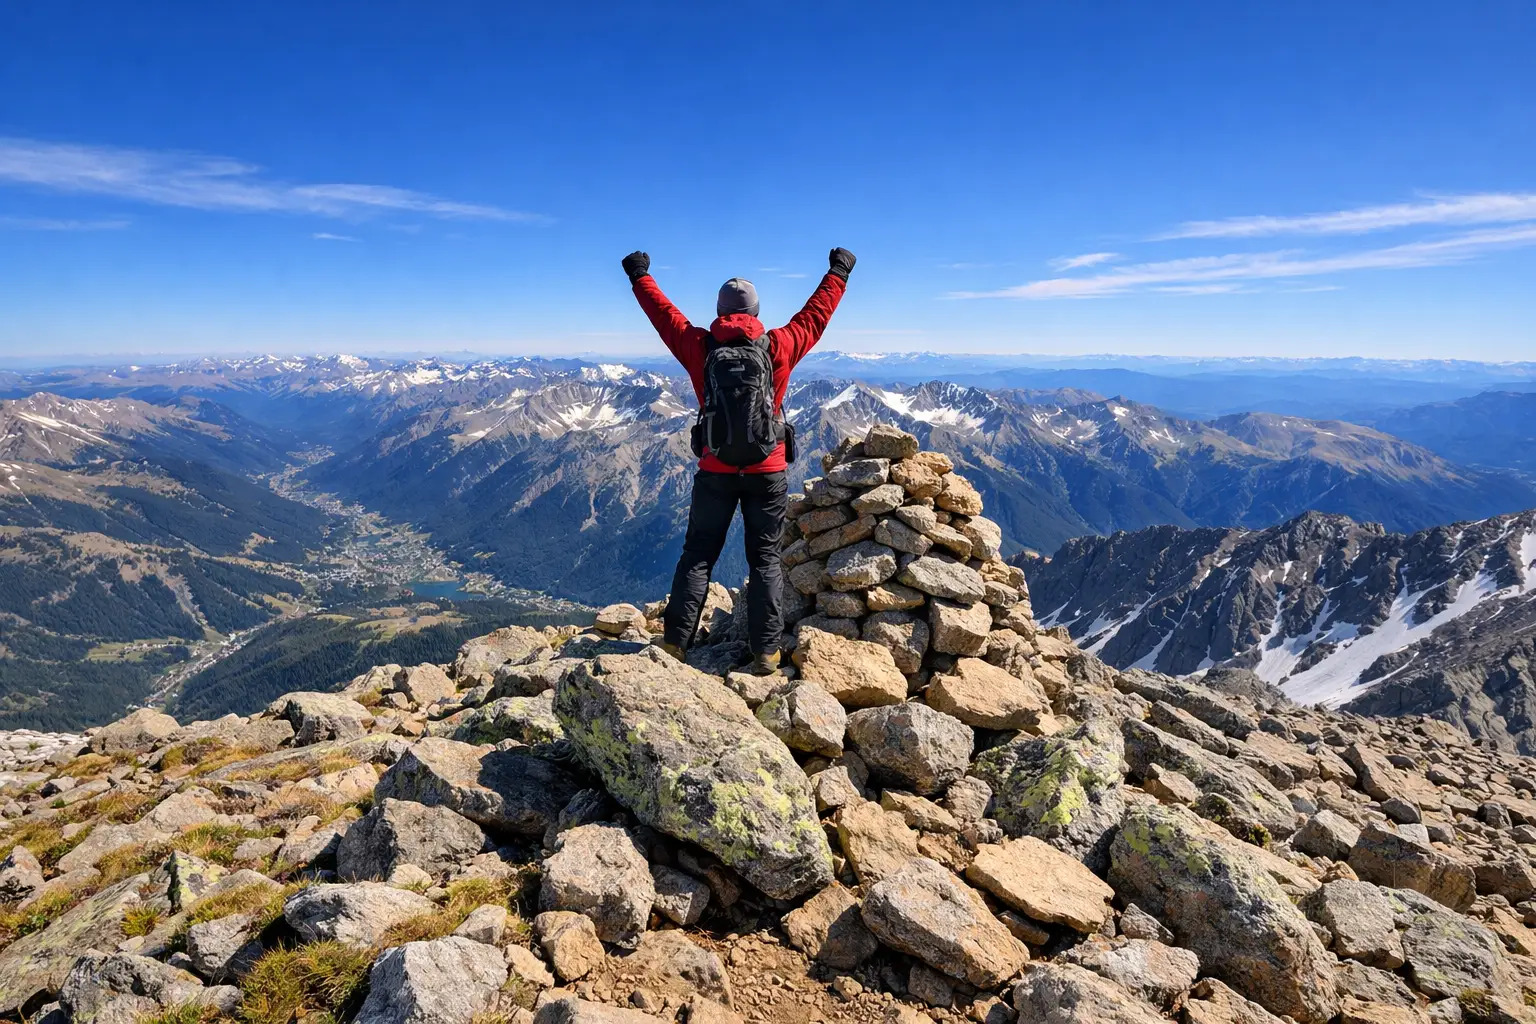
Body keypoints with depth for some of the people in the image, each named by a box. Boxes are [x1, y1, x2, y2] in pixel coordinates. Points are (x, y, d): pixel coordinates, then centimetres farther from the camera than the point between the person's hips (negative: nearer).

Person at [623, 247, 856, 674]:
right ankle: (766, 652, 6)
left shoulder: (700, 347, -3)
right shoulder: (778, 347, -4)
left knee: (698, 554, 11)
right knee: (765, 558, 6)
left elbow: (664, 314, 13)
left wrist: (640, 276, 30)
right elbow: (815, 314, 10)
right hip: (768, 472, 0)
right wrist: (839, 272, 26)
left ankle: (675, 642, 11)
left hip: (716, 471, 1)